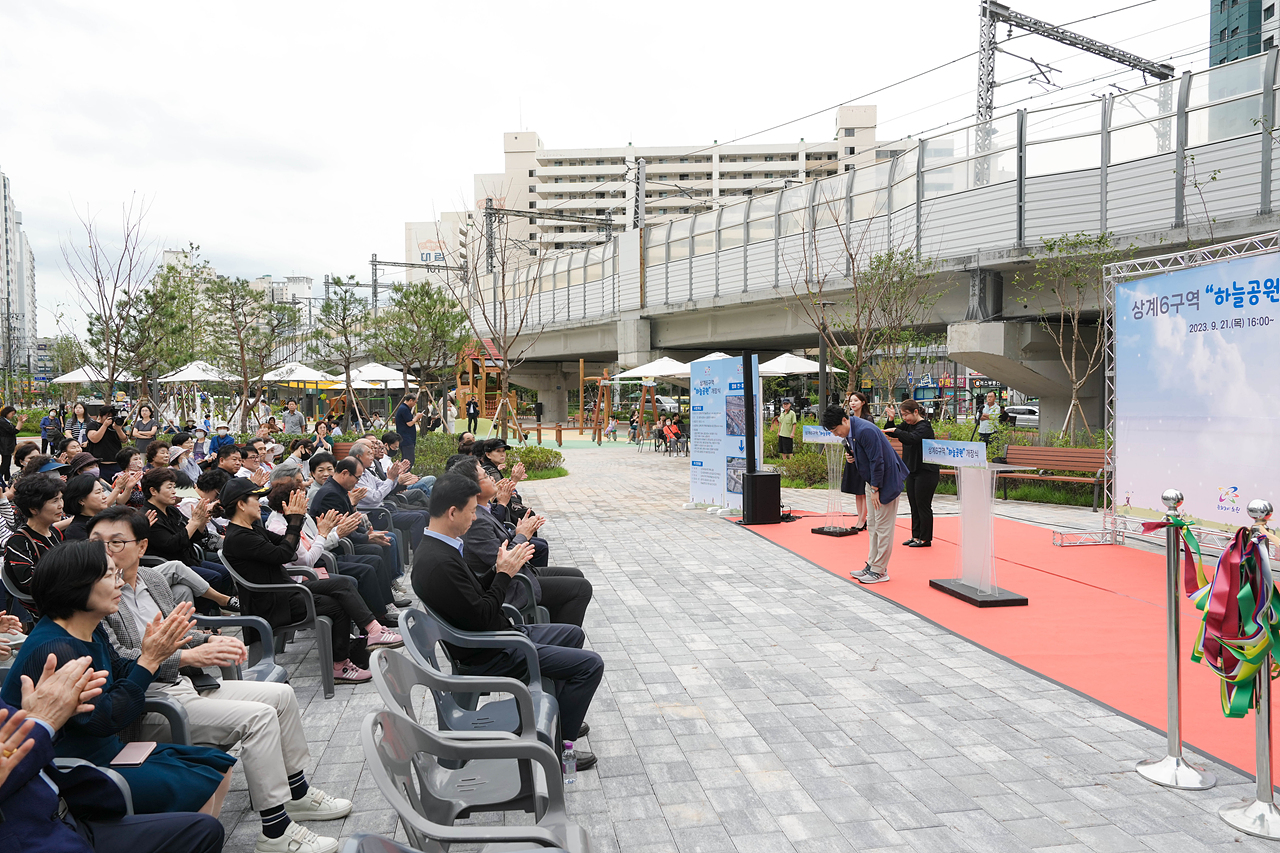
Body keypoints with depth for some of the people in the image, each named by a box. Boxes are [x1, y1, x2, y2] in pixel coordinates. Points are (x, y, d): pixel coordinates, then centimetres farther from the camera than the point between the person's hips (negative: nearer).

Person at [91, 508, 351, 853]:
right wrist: (187, 657, -28)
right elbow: (117, 661, -22)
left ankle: (296, 794, 19)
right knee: (258, 716, -22)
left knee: (281, 694, 4)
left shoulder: (153, 579, 11)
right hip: (147, 706, -8)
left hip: (182, 684, 9)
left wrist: (209, 641, 0)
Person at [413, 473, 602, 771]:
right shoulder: (439, 562, -28)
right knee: (590, 664, -11)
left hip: (499, 636, 11)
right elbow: (480, 617, -25)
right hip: (489, 657, -11)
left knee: (573, 634, 25)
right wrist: (504, 574, -15)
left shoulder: (437, 548, 4)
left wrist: (500, 568, -1)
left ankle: (557, 715, 35)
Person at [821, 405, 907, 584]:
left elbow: (877, 461, -24)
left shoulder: (865, 431, -26)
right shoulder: (849, 433, 3)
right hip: (872, 481, 10)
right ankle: (872, 566, 23)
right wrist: (852, 456, -1)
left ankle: (880, 571, 4)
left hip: (886, 481, -10)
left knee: (883, 527, -3)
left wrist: (875, 489, -19)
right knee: (872, 526, 15)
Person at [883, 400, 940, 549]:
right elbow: (890, 432, 10)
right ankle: (916, 536, 21)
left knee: (923, 506, -3)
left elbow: (911, 438, -34)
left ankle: (925, 539, 6)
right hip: (912, 471, 9)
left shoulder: (924, 426, -16)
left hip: (926, 471, -9)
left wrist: (895, 430, -27)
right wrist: (891, 420, -7)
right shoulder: (908, 424, 10)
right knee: (914, 506, 13)